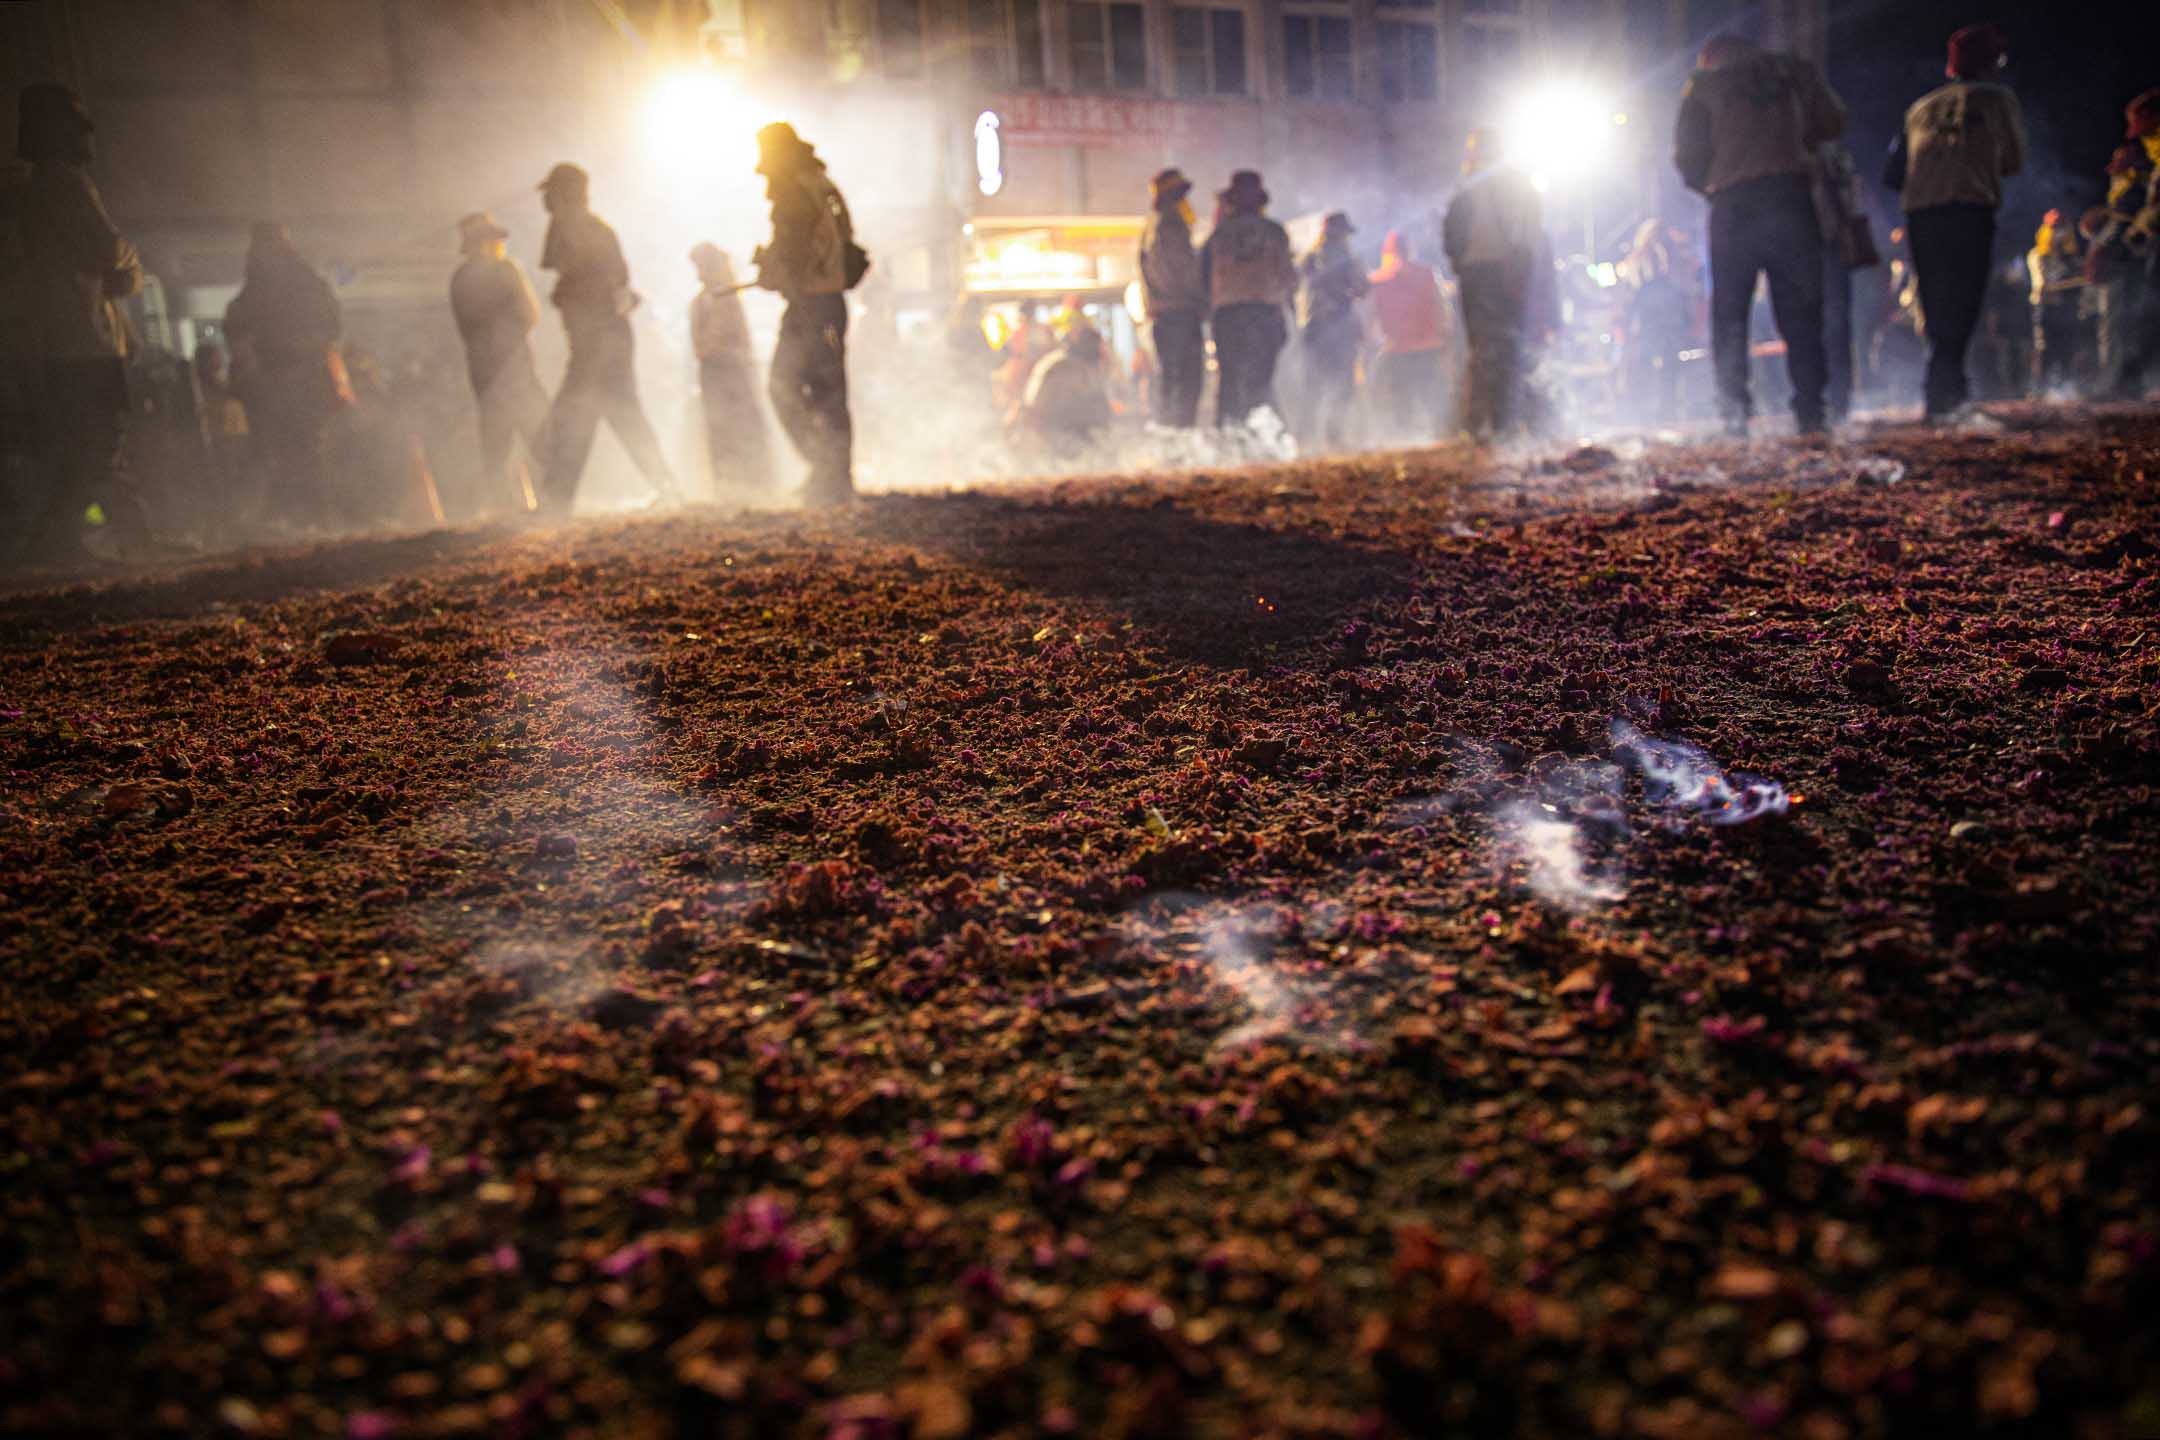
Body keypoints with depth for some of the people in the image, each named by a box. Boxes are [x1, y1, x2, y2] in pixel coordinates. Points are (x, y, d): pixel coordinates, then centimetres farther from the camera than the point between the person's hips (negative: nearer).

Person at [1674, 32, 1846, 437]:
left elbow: (1686, 154, 4)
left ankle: (1734, 412, -5)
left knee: (1729, 313, 4)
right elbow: (1832, 123, 18)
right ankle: (1810, 410, -2)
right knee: (1800, 310, 5)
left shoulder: (1703, 84, 9)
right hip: (1792, 196, 2)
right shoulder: (1794, 72, 15)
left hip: (1733, 203, -1)